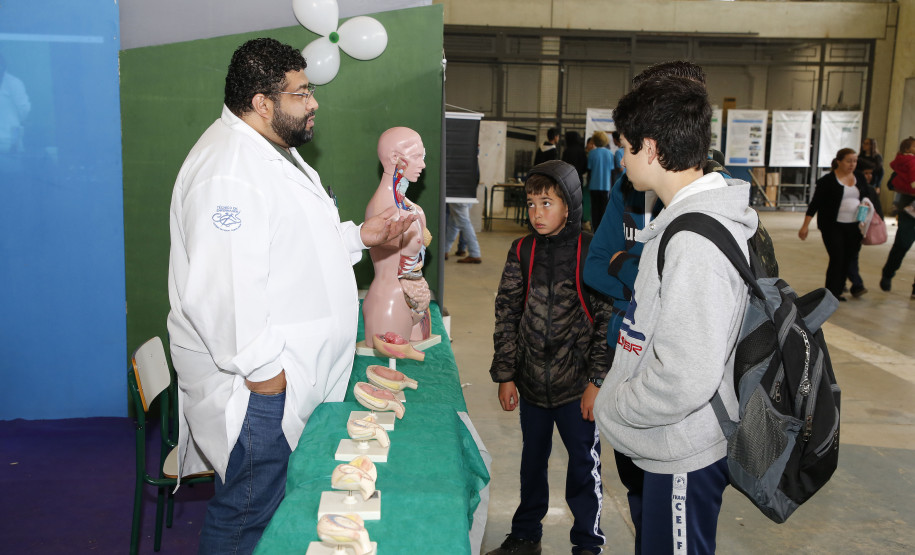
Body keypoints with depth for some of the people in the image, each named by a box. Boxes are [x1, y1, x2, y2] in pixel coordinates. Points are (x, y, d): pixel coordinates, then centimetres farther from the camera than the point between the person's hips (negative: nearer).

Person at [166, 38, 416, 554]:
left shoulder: (275, 152, 14)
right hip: (256, 382, -10)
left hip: (290, 368, 10)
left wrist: (359, 235, 12)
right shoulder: (229, 171, -23)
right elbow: (220, 293, -28)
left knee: (271, 497, 21)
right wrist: (262, 368, -21)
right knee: (247, 513, 5)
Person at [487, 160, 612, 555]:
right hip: (531, 382, 4)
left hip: (577, 386, -3)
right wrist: (505, 375, 2)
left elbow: (607, 320, -7)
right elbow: (507, 315, 4)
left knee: (584, 463, 9)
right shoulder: (522, 252, 1)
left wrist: (597, 381, -9)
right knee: (533, 460, 19)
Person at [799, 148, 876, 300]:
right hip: (833, 226, -5)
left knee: (850, 258, 4)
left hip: (854, 227, 5)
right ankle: (832, 293, 2)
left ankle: (837, 291, 15)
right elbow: (815, 203, -6)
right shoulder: (828, 180, -5)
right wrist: (805, 225, -12)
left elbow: (869, 197, 21)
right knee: (837, 258, -8)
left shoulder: (860, 179, 11)